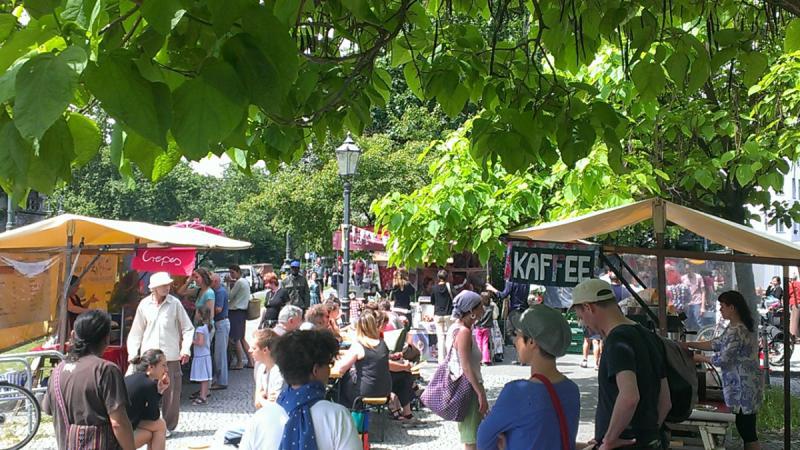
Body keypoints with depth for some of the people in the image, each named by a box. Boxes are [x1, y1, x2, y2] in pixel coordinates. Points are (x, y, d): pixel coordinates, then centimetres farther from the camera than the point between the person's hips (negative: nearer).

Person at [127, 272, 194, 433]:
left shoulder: (175, 304, -2)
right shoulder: (144, 304, 2)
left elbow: (188, 328, 2)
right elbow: (136, 331, 9)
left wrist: (185, 349, -8)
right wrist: (132, 352, 2)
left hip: (171, 356, -1)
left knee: (171, 393, 2)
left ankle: (168, 426, 18)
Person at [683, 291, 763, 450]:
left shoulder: (736, 331, -22)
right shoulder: (741, 326, 10)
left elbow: (722, 359, -19)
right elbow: (717, 344, 13)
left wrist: (699, 358, -4)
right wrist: (689, 344, 8)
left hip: (744, 386, -10)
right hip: (744, 384, 10)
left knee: (746, 429, -2)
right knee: (745, 426, 15)